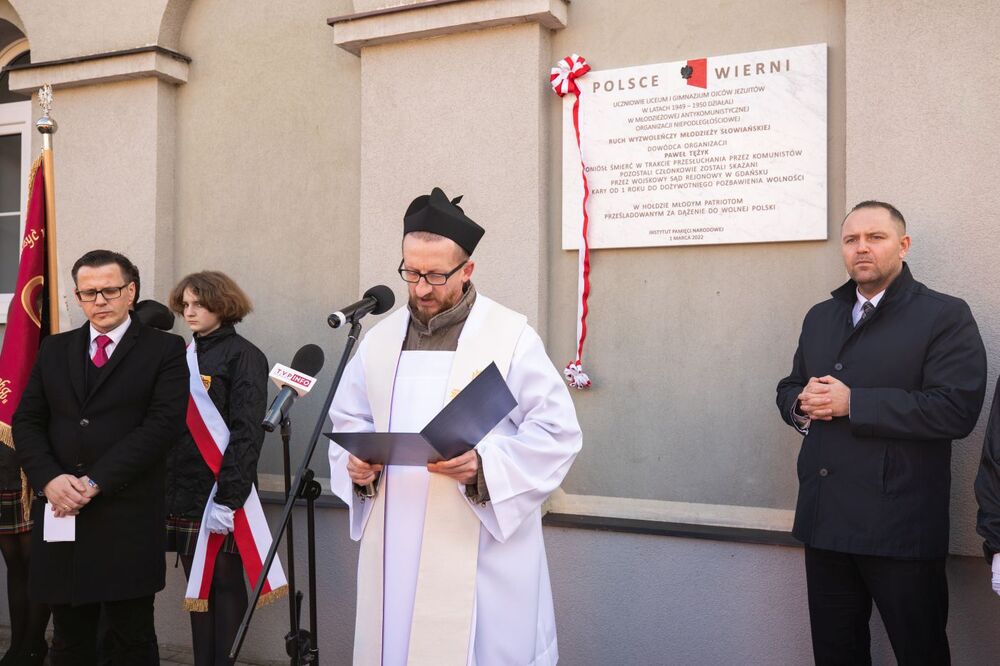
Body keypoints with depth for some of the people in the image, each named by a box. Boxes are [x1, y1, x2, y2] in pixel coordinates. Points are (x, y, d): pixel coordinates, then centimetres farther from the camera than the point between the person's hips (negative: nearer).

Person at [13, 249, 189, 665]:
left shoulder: (164, 349, 0)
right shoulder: (54, 350, 15)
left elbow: (162, 424, -10)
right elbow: (27, 421, 10)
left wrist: (95, 482, -15)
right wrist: (49, 479, -8)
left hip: (128, 520, -4)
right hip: (63, 513, 4)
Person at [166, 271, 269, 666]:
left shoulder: (243, 355, -6)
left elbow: (247, 432, -14)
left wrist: (228, 496, -20)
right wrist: (163, 486, 7)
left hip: (219, 491, -6)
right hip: (182, 492, 7)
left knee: (224, 584, 2)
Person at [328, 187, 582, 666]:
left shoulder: (511, 336, -6)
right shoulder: (379, 339, 10)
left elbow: (557, 432, -8)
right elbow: (349, 422, 18)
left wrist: (484, 465, -21)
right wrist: (356, 463, -4)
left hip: (484, 548, -4)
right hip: (395, 545, 5)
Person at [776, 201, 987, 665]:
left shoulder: (945, 316, -6)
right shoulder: (820, 317, 15)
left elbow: (956, 408, -18)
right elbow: (788, 389, 19)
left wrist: (853, 403, -19)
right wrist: (802, 402, -6)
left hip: (901, 527, -5)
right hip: (824, 520, 6)